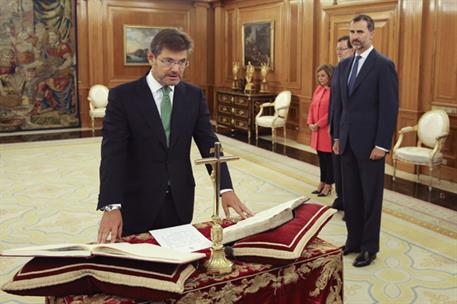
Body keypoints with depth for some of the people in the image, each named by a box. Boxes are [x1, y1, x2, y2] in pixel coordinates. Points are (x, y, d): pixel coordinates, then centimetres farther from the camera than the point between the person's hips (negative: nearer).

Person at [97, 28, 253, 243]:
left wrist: (226, 188, -17)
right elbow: (112, 154, -16)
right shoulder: (122, 96, -8)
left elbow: (209, 144, -3)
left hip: (180, 201, 3)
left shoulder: (194, 96, 3)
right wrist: (111, 207, -28)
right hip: (137, 202, -3)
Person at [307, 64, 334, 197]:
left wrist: (318, 124, -16)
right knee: (321, 157, 14)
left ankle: (328, 185, 13)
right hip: (317, 130, 7)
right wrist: (310, 123, -1)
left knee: (329, 158, 3)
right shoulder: (318, 89, 10)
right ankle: (322, 183, 24)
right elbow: (312, 107, 13)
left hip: (328, 130, -7)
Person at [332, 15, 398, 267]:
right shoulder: (344, 65, 11)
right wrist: (337, 137, 11)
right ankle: (354, 240, 26)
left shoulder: (383, 65, -9)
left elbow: (390, 107, -12)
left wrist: (381, 144, -15)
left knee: (371, 197, 5)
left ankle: (369, 247, 17)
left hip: (370, 143, -6)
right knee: (350, 195, 12)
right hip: (347, 142, 6)